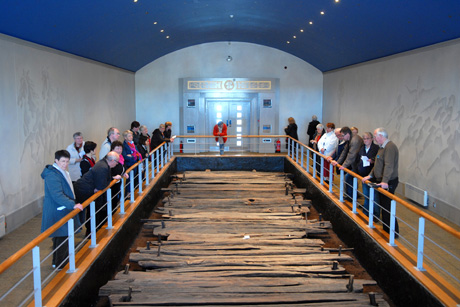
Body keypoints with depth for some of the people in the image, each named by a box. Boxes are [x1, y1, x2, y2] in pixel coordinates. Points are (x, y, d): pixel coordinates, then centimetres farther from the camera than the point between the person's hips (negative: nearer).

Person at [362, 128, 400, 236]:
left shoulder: (390, 147, -19)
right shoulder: (383, 147, 15)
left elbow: (389, 166, -30)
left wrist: (385, 181, -38)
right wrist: (370, 175, 17)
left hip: (388, 183, -10)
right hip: (381, 182, 10)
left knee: (387, 208, -6)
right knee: (383, 207, 17)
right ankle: (386, 230, 28)